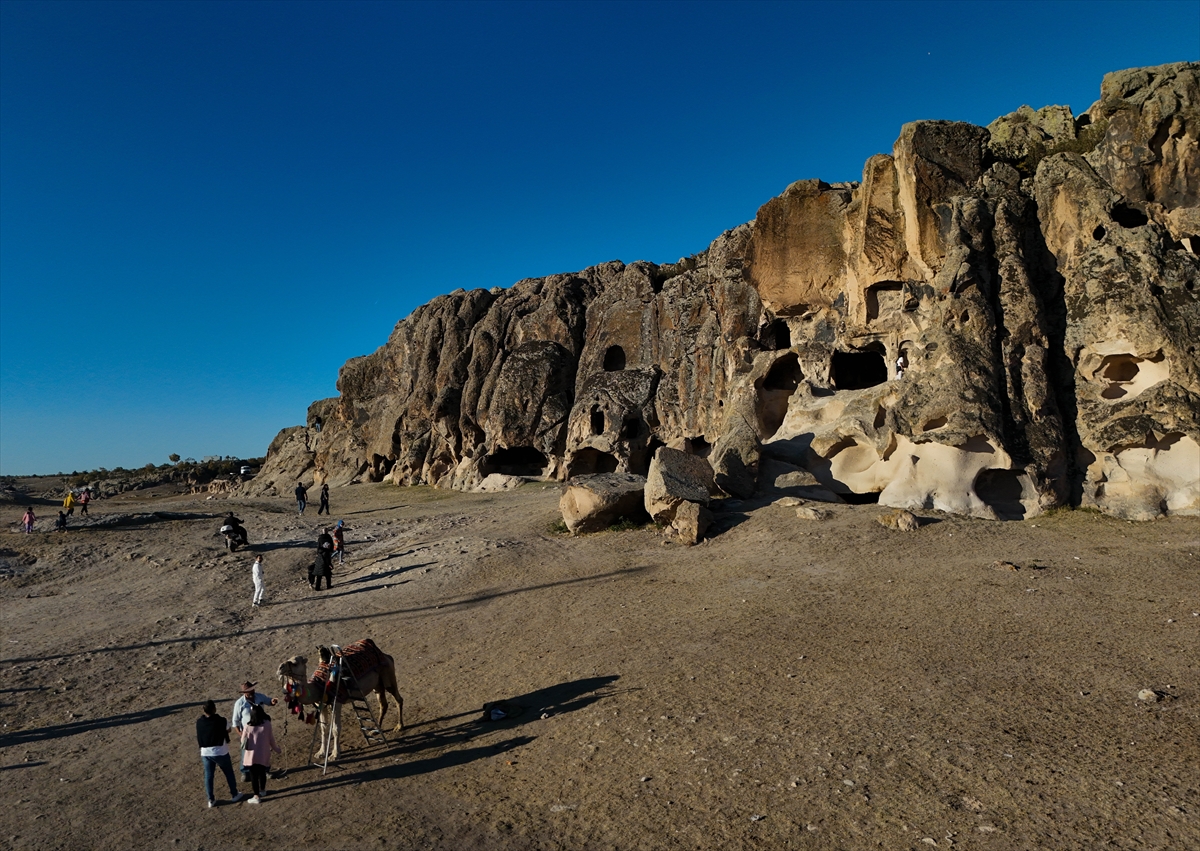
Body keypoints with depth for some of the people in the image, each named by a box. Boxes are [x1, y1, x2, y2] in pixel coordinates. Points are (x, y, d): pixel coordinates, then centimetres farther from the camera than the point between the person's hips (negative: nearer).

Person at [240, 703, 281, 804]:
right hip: (264, 755, 2)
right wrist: (277, 749, 14)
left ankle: (257, 796, 16)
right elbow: (271, 739, -2)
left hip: (252, 755, -2)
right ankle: (262, 790, 40)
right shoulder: (267, 724, -12)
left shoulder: (248, 727, -16)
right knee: (262, 772, 22)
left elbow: (243, 742, -4)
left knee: (254, 775, 10)